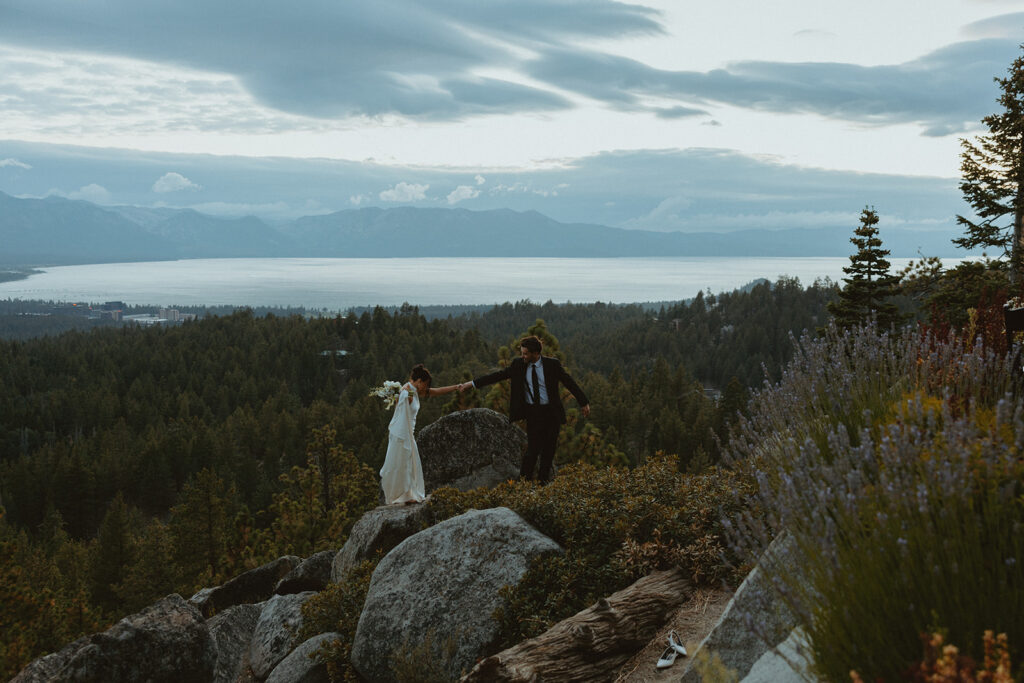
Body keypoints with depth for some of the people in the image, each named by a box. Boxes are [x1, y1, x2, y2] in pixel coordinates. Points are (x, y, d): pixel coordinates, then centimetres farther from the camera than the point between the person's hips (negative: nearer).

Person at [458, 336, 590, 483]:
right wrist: (471, 383, -4)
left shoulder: (552, 364, -7)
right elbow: (498, 375, 0)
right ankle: (524, 480, 6)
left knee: (548, 449, 5)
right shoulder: (518, 364, -3)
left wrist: (584, 402, 3)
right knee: (533, 448, -8)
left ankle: (543, 481, 21)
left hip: (551, 412, 0)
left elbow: (570, 382, 1)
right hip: (532, 412, 0)